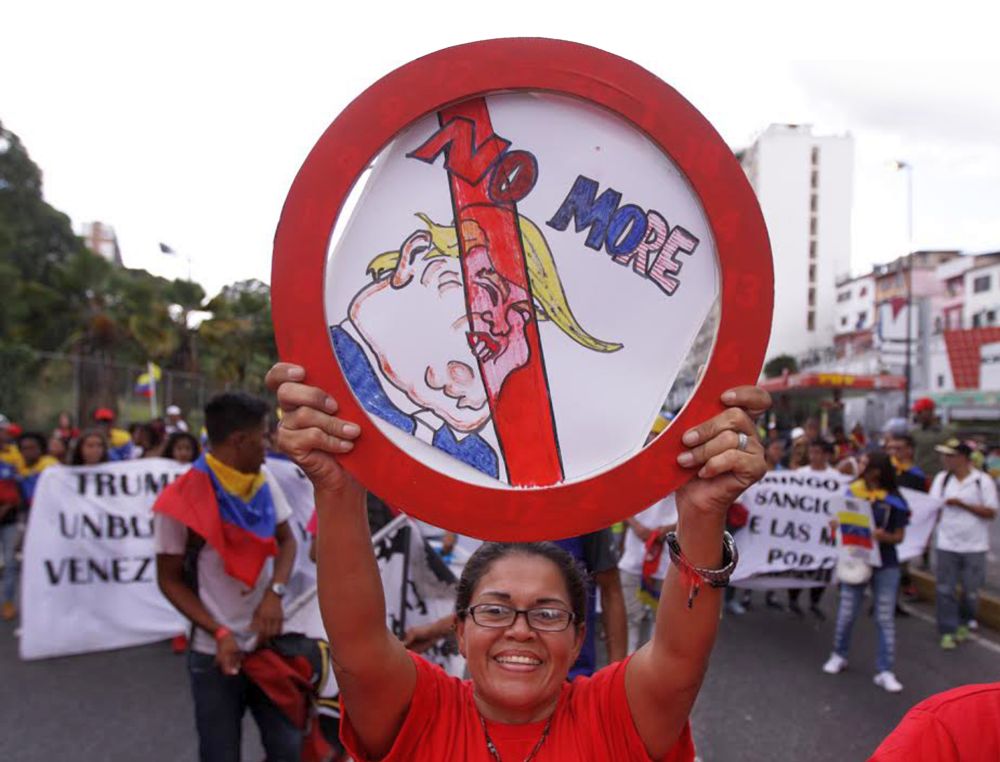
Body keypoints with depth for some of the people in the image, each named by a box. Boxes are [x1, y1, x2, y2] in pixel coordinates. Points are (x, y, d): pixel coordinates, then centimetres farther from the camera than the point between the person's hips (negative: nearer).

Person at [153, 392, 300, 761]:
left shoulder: (264, 482, 2)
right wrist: (219, 633, -16)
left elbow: (286, 541, 10)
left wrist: (274, 593, -9)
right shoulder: (184, 500, -15)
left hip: (268, 642, 4)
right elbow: (170, 580, -7)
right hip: (216, 652, -4)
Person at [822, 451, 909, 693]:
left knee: (885, 618, 3)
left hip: (885, 565, -2)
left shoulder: (894, 500, -7)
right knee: (846, 613, 10)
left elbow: (899, 536, -4)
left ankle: (884, 671, 11)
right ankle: (839, 655, 31)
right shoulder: (853, 491, 0)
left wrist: (884, 536, -24)